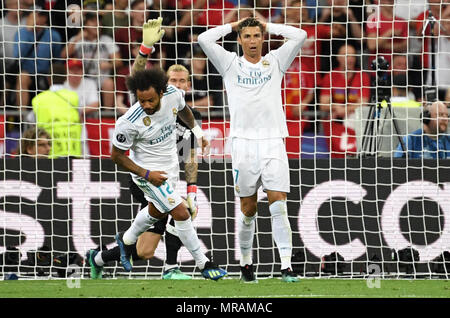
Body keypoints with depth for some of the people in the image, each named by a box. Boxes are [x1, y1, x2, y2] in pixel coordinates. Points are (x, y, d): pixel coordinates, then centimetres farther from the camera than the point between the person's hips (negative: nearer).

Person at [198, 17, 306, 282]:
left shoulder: (275, 62, 12)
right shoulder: (231, 64, 10)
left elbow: (299, 36, 4)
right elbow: (204, 39, 0)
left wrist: (269, 27, 12)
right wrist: (233, 26, 11)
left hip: (273, 142, 0)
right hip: (244, 143, 0)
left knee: (279, 205, -9)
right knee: (248, 209, 5)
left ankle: (286, 266, -13)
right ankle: (246, 263, 20)